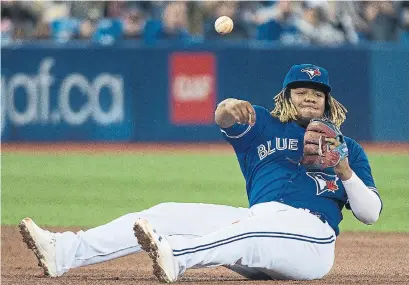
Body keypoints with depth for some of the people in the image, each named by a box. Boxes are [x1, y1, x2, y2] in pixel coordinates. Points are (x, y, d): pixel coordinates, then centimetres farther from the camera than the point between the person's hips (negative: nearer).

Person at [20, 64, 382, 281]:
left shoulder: (347, 149, 18)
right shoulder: (264, 126, 22)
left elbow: (371, 213, 10)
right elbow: (226, 118, -2)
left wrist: (345, 172, -7)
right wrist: (229, 109, -27)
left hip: (311, 235, -4)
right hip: (254, 225, 4)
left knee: (249, 228, -37)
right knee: (167, 215, -13)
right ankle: (63, 251, -26)